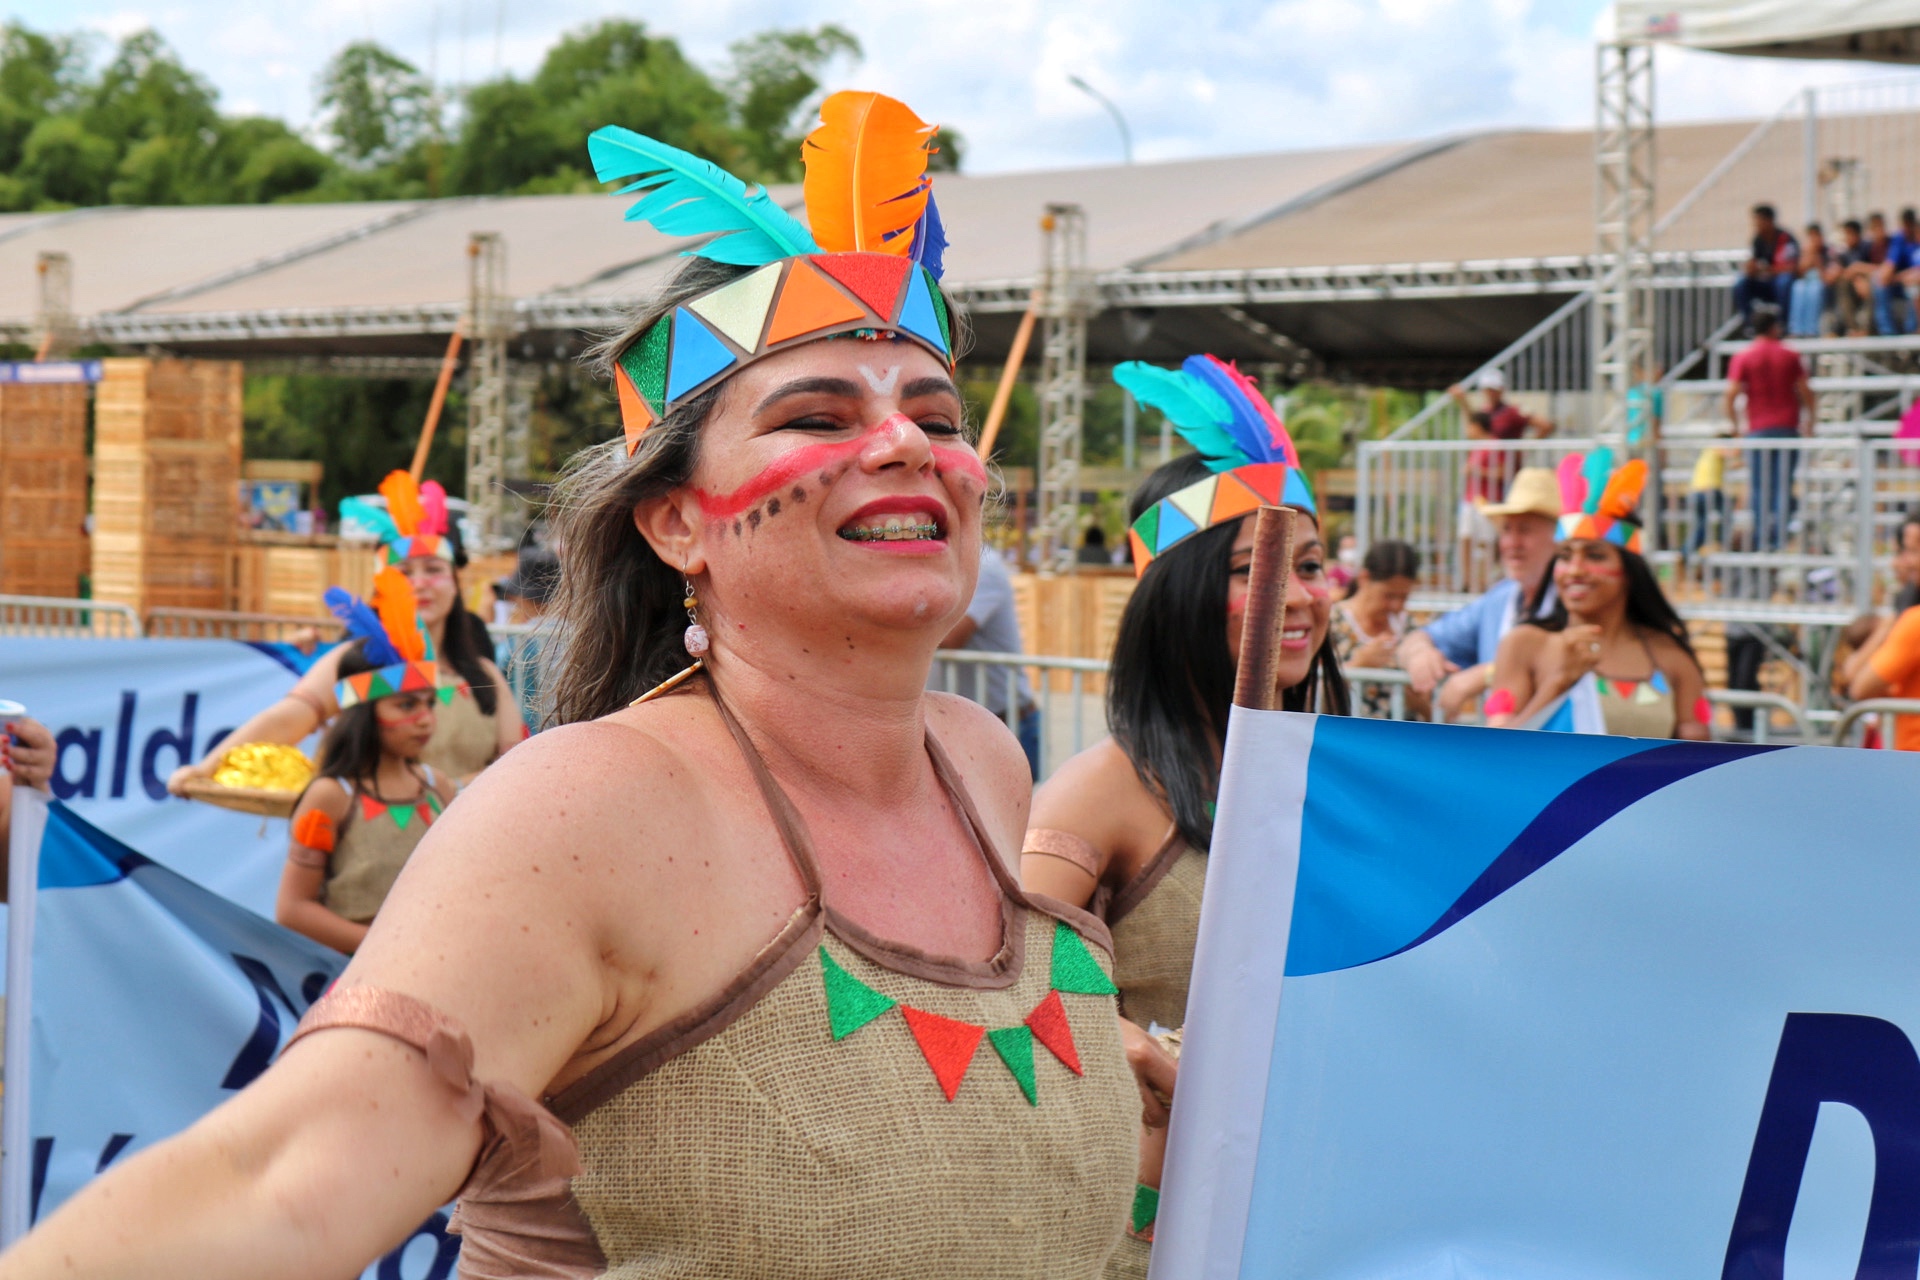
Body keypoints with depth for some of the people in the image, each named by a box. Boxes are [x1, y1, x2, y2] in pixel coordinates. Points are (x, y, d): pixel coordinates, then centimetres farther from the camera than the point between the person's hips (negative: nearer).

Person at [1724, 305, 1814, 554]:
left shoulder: (1743, 358, 0)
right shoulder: (1791, 356, 4)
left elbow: (1731, 394, -7)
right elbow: (1805, 391, 4)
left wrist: (1734, 424, 3)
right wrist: (1809, 419, 16)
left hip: (1758, 429, -1)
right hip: (1788, 427, 1)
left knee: (1759, 488, 4)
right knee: (1784, 484, 2)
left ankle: (1761, 541, 3)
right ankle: (1780, 537, -6)